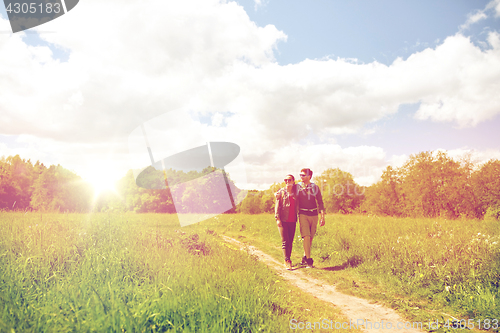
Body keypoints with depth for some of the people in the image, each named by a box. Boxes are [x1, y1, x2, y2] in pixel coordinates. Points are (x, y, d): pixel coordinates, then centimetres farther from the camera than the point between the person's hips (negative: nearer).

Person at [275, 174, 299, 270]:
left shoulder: (295, 192, 10)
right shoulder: (281, 192, 3)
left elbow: (298, 206, 16)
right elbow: (277, 206, 0)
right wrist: (277, 218, -7)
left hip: (292, 220, 3)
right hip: (283, 220, -3)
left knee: (290, 241, 6)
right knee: (285, 241, -8)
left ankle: (287, 260, 16)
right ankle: (287, 261, -7)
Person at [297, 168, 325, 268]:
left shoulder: (315, 187, 3)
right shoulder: (297, 187, 3)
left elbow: (320, 202, 3)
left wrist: (323, 217, -2)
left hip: (313, 214, 2)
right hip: (303, 214, -2)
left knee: (311, 238, 7)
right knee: (306, 237, -13)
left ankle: (305, 257, 24)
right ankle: (309, 260, -8)